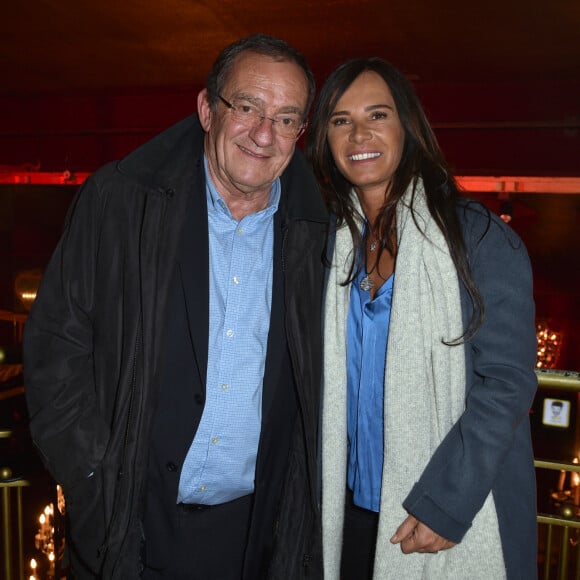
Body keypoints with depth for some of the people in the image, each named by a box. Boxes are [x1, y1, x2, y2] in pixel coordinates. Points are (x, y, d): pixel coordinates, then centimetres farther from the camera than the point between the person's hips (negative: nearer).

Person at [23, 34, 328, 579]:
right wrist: (92, 474, -9)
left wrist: (303, 492, 1)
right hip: (128, 521, -1)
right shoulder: (117, 201, -8)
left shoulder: (314, 233, -2)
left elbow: (318, 380, 7)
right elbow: (56, 345, -5)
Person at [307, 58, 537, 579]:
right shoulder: (330, 242, 3)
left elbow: (507, 381, -14)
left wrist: (445, 502, -19)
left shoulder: (479, 237, -11)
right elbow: (321, 382, 10)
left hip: (456, 521, -4)